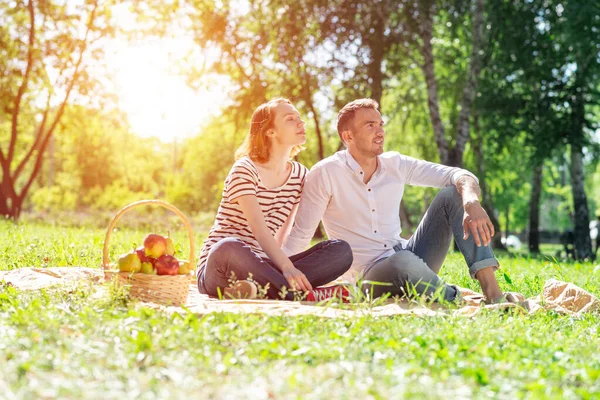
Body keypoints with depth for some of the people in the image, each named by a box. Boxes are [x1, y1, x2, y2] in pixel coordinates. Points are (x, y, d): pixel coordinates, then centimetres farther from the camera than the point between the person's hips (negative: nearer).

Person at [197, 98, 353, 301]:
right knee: (229, 248, -43)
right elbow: (258, 228, -23)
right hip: (223, 264, -6)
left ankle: (259, 288, -34)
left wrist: (285, 268, -7)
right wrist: (286, 267, -37)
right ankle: (307, 295, -36)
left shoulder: (300, 174, 12)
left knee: (341, 250, -15)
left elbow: (284, 231, 10)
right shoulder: (245, 169, -8)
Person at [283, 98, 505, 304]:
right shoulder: (325, 173, -8)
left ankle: (492, 293, -24)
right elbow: (300, 235, -8)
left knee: (453, 195, -11)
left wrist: (472, 203, -26)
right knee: (402, 261, -41)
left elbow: (460, 176, -3)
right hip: (368, 276, -6)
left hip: (407, 256, 6)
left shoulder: (395, 164, 5)